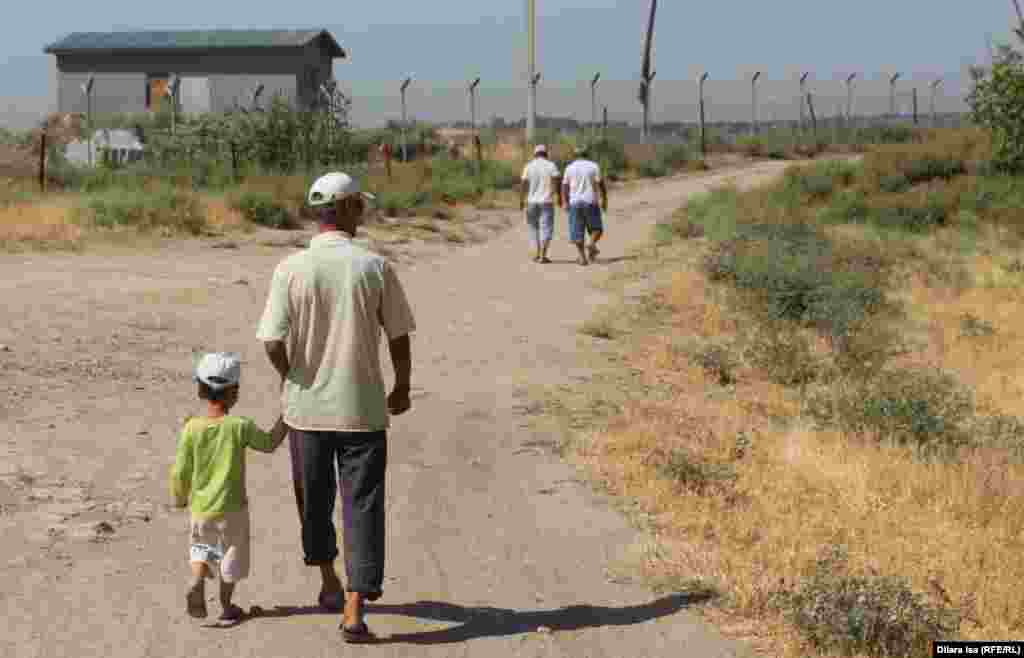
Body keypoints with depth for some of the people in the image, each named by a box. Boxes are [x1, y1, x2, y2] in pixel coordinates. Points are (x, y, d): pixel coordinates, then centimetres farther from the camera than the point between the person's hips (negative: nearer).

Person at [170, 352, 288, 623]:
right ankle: (226, 605, 25)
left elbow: (180, 472, -6)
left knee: (202, 545, 26)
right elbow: (269, 443, -2)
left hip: (200, 509, 2)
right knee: (232, 554, 17)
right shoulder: (239, 427, -17)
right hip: (232, 509, -2)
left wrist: (179, 497, 12)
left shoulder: (191, 428, -11)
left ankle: (197, 582, 1)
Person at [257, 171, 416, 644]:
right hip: (362, 408, -1)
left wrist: (293, 379, 9)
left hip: (307, 406, 2)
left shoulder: (291, 269, -9)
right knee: (362, 506, 5)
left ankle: (329, 582, 39)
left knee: (315, 498, 21)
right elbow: (399, 339, -3)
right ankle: (354, 610, 2)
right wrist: (402, 388, 14)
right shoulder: (375, 268, -8)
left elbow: (273, 344, -11)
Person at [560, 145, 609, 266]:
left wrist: (564, 202, 10)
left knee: (577, 232, 5)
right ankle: (592, 244, -15)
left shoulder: (569, 168, 6)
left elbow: (564, 186, 5)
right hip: (590, 202, -1)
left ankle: (582, 257, -1)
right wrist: (604, 200, 2)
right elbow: (601, 184, -4)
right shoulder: (593, 166, 0)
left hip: (575, 202, 2)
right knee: (596, 228, 12)